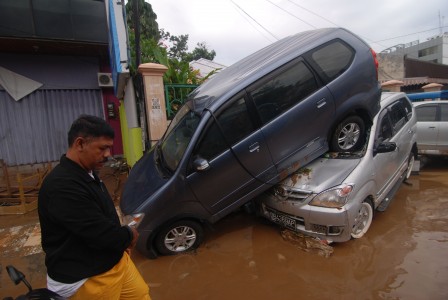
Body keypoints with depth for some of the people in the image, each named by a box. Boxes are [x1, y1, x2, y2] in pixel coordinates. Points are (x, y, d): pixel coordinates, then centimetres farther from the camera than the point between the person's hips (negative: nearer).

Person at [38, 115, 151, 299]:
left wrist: (123, 240, 3)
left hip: (115, 261, 8)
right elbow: (101, 234, -29)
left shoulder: (87, 173, 5)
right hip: (85, 280, -8)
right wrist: (129, 235, -10)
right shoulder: (62, 186, -28)